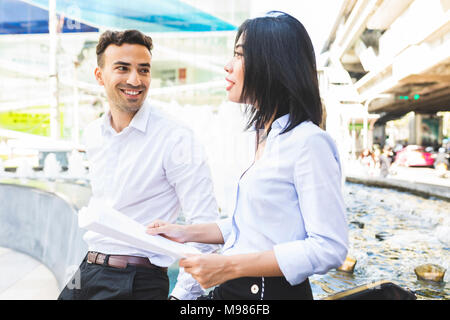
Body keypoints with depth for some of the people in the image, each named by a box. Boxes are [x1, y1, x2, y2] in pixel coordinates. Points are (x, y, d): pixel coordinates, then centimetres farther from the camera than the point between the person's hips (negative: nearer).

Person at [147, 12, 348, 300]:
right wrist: (188, 233, 7)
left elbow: (329, 249, -22)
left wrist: (230, 266, -24)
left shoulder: (308, 142, -19)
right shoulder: (266, 138, 9)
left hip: (274, 289, -8)